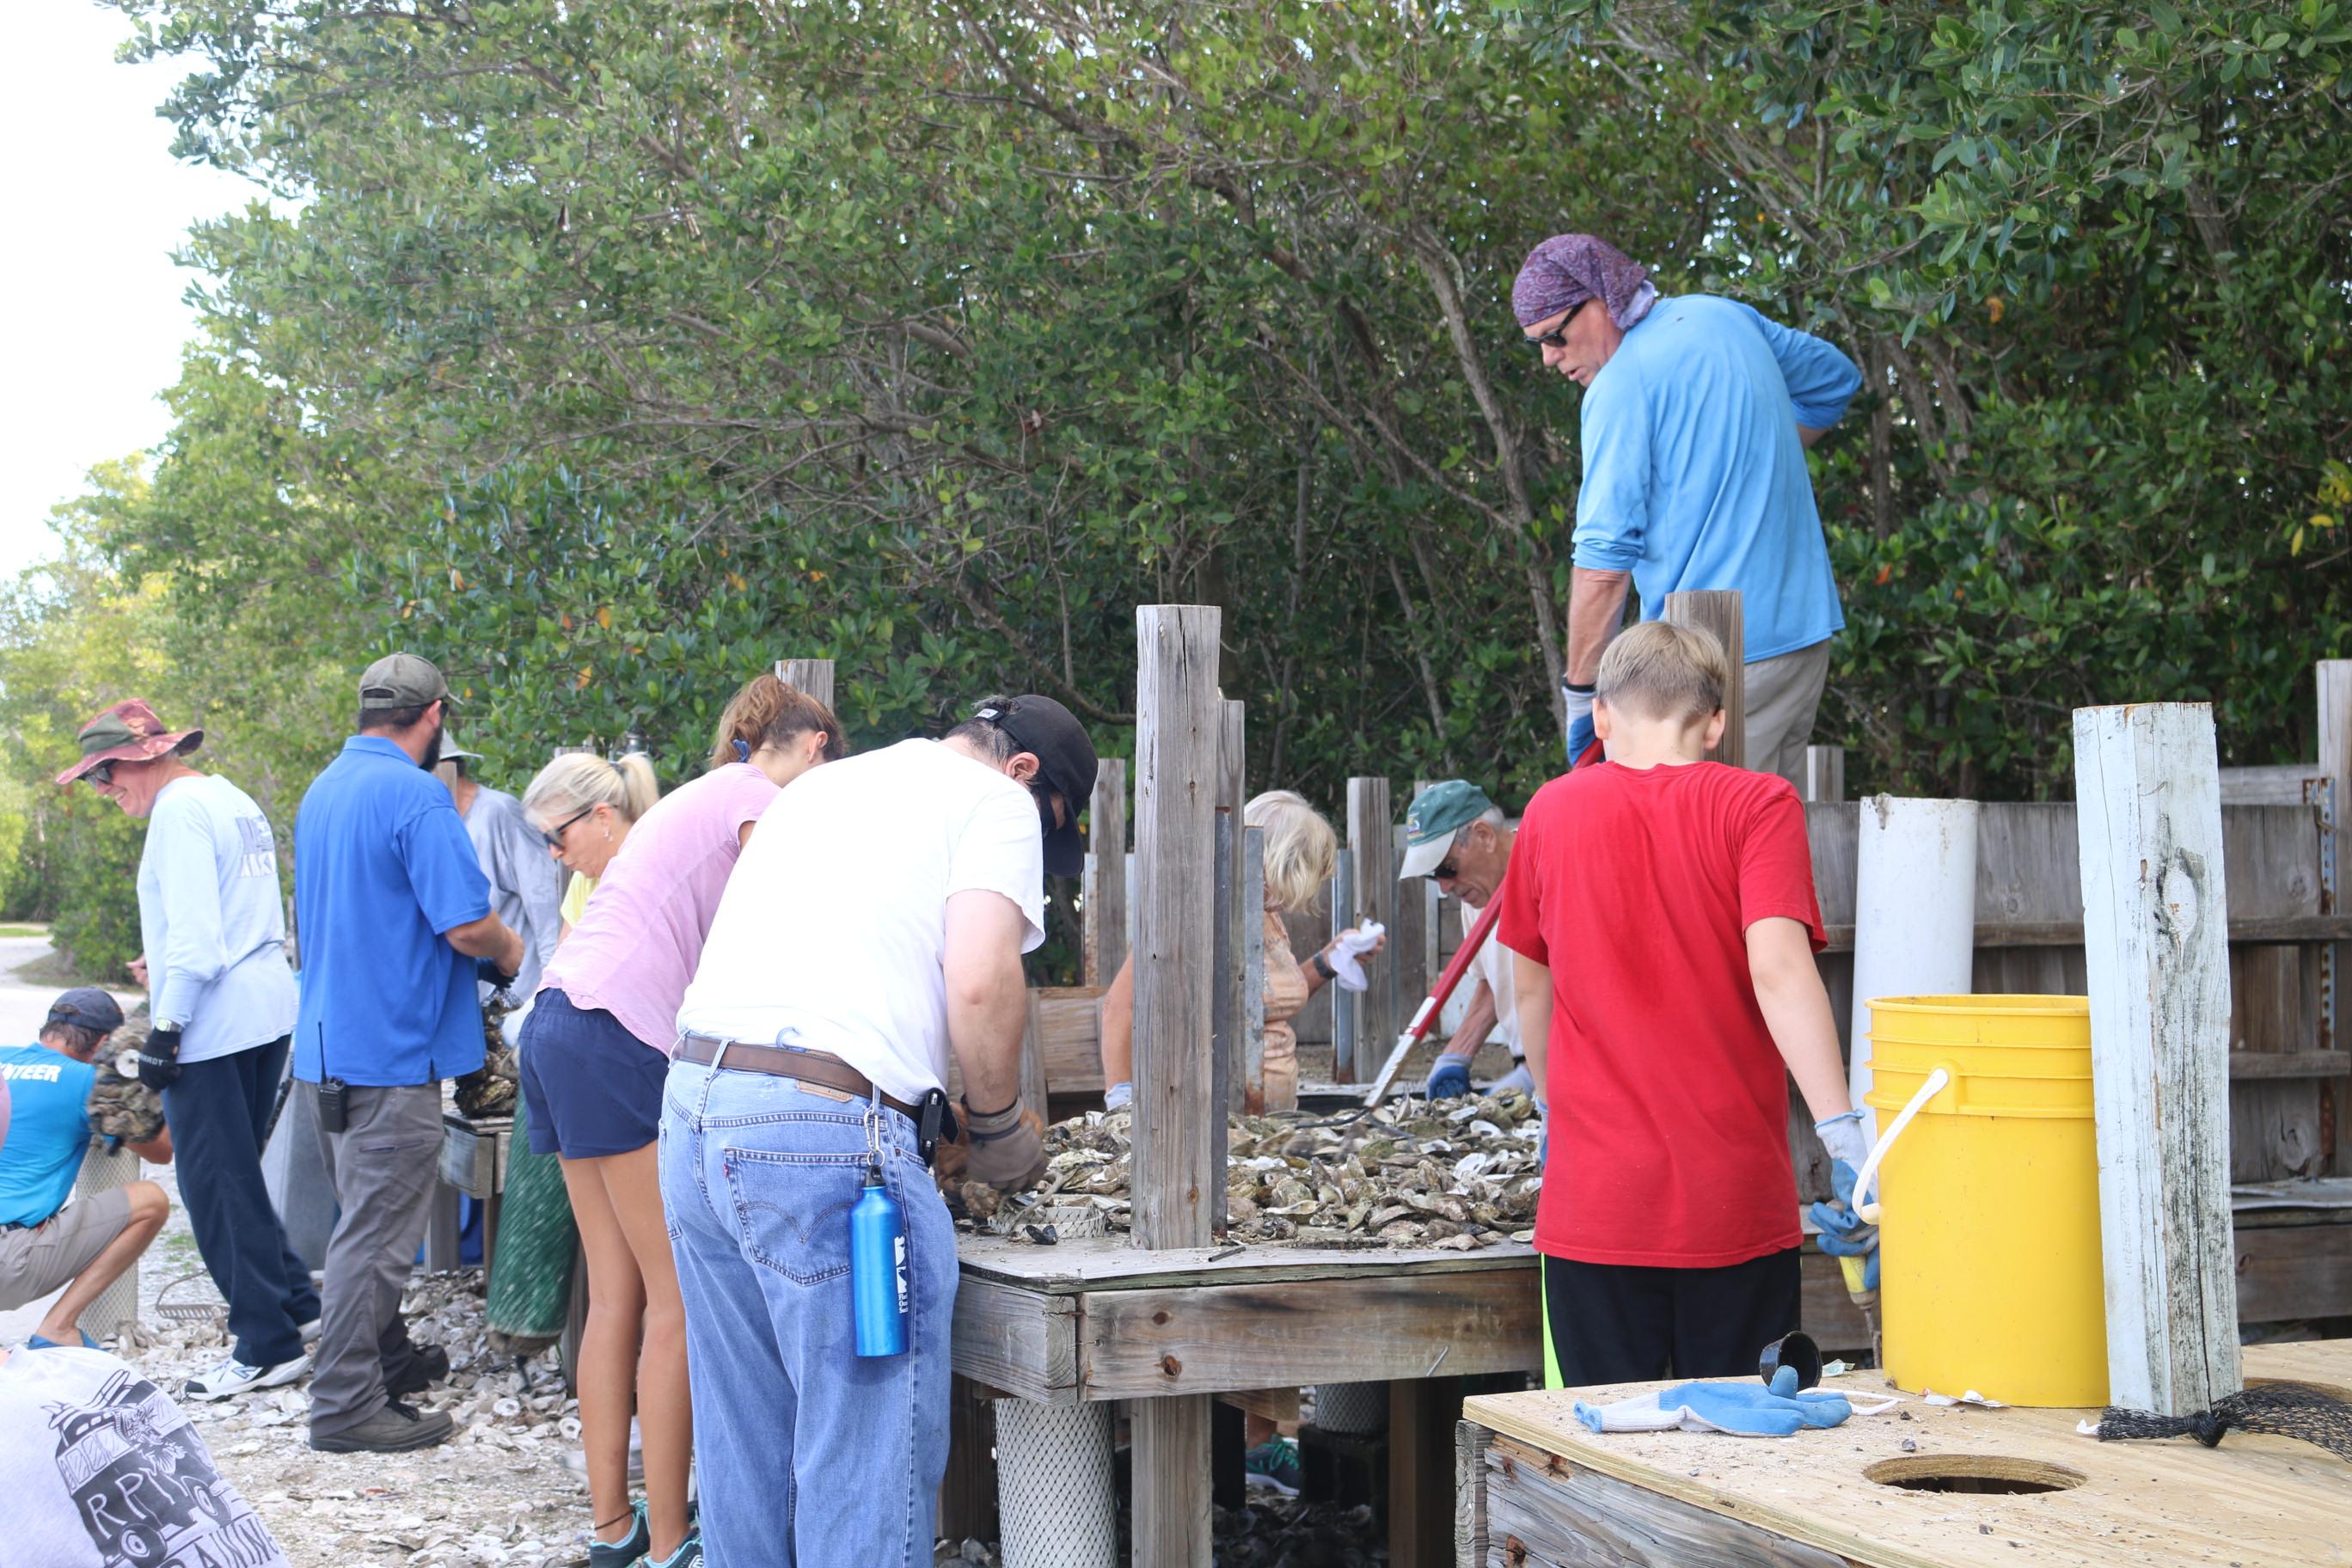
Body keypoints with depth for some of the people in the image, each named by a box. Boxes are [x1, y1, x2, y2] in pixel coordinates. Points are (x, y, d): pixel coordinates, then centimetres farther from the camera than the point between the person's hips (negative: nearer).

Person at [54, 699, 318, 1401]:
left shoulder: (180, 811, -12)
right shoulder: (234, 801, 16)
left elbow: (193, 932, -19)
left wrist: (165, 1026, -18)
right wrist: (169, 963, 24)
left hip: (213, 1024, -10)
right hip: (269, 1008, 10)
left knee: (217, 1185, -3)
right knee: (234, 1176, 19)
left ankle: (267, 1347, 0)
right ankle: (295, 1303, 22)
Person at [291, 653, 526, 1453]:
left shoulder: (323, 790, 12)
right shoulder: (415, 796, -17)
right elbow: (469, 927, -23)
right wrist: (510, 950, 0)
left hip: (326, 1048, 9)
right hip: (390, 1053, -9)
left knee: (369, 1219, 22)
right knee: (376, 1231, -3)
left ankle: (386, 1357, 34)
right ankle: (347, 1405, 1)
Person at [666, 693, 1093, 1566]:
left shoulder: (823, 784, 27)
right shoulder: (996, 802, 3)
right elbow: (980, 982, -13)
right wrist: (997, 1125, 3)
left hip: (695, 1099, 8)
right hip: (823, 1127, -8)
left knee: (746, 1441, 16)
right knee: (868, 1458, -2)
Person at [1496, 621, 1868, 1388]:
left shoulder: (1553, 811, 4)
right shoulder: (1757, 804, -4)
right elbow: (1778, 968, -17)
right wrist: (1842, 1128, -18)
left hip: (1594, 1202, 1)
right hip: (1737, 1206, -1)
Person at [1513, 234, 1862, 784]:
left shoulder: (1619, 389, -13)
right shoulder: (1724, 316, 11)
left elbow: (1604, 560, -18)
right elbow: (1835, 379, 30)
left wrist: (1581, 694, -12)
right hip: (1807, 632, 9)